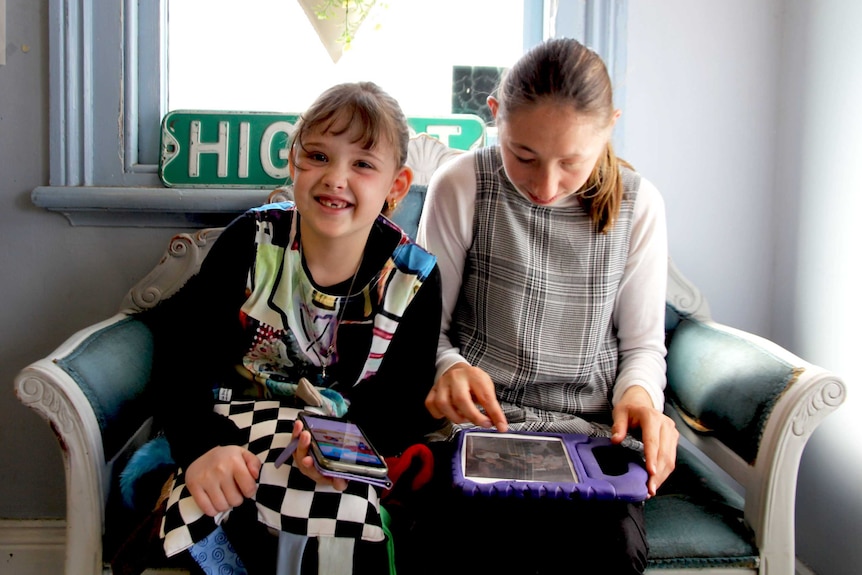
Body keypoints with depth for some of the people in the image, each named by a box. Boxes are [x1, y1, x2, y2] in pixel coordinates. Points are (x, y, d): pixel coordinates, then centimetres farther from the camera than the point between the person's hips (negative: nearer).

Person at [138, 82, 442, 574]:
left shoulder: (413, 278, -6)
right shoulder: (251, 241, -7)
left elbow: (403, 402, -6)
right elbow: (183, 354, -9)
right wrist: (202, 446, -28)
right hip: (234, 436, 1)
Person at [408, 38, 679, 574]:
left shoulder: (639, 204, 3)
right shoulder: (461, 186, -3)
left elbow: (642, 343, 11)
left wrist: (640, 393, -12)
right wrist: (449, 366, -20)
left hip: (592, 429, 2)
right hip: (481, 418, -1)